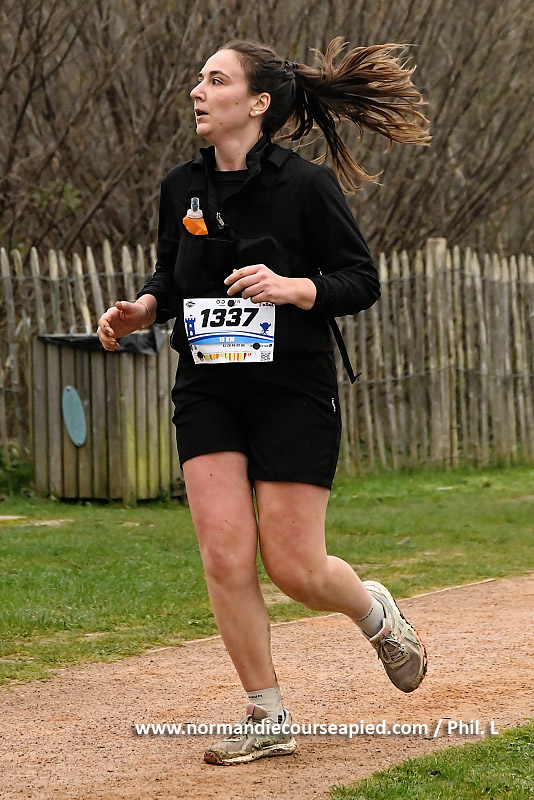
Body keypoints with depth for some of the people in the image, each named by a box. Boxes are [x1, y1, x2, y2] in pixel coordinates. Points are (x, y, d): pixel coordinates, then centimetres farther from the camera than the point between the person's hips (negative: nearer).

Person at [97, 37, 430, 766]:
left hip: (294, 393, -4)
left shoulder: (306, 186, -10)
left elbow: (362, 281, -7)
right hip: (209, 396, 4)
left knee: (294, 568, -2)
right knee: (225, 556, -7)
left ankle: (377, 612, 33)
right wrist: (138, 311, -1)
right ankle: (267, 720, 6)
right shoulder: (182, 187, 5)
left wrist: (291, 288, -23)